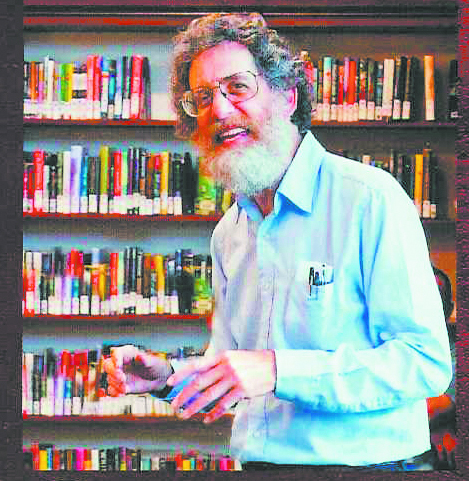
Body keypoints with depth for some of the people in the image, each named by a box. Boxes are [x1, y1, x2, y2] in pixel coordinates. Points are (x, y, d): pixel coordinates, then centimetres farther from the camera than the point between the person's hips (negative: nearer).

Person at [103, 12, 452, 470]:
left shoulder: (370, 199, -11)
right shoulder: (227, 234, 11)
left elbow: (427, 363, -17)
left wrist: (277, 370, -24)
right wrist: (166, 377, 0)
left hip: (361, 463, -5)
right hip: (256, 461, 5)